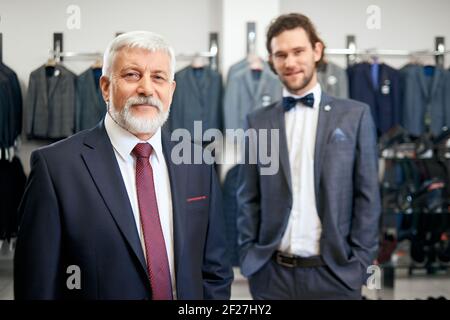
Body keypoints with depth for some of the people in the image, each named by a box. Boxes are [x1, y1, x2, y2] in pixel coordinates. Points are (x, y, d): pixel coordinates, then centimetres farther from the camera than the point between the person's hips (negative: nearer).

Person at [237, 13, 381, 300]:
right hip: (270, 273, 2)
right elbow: (249, 199, 6)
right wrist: (248, 258, -1)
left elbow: (367, 196, 0)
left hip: (334, 272, -1)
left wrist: (359, 263, -5)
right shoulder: (258, 122, 5)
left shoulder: (355, 115, 1)